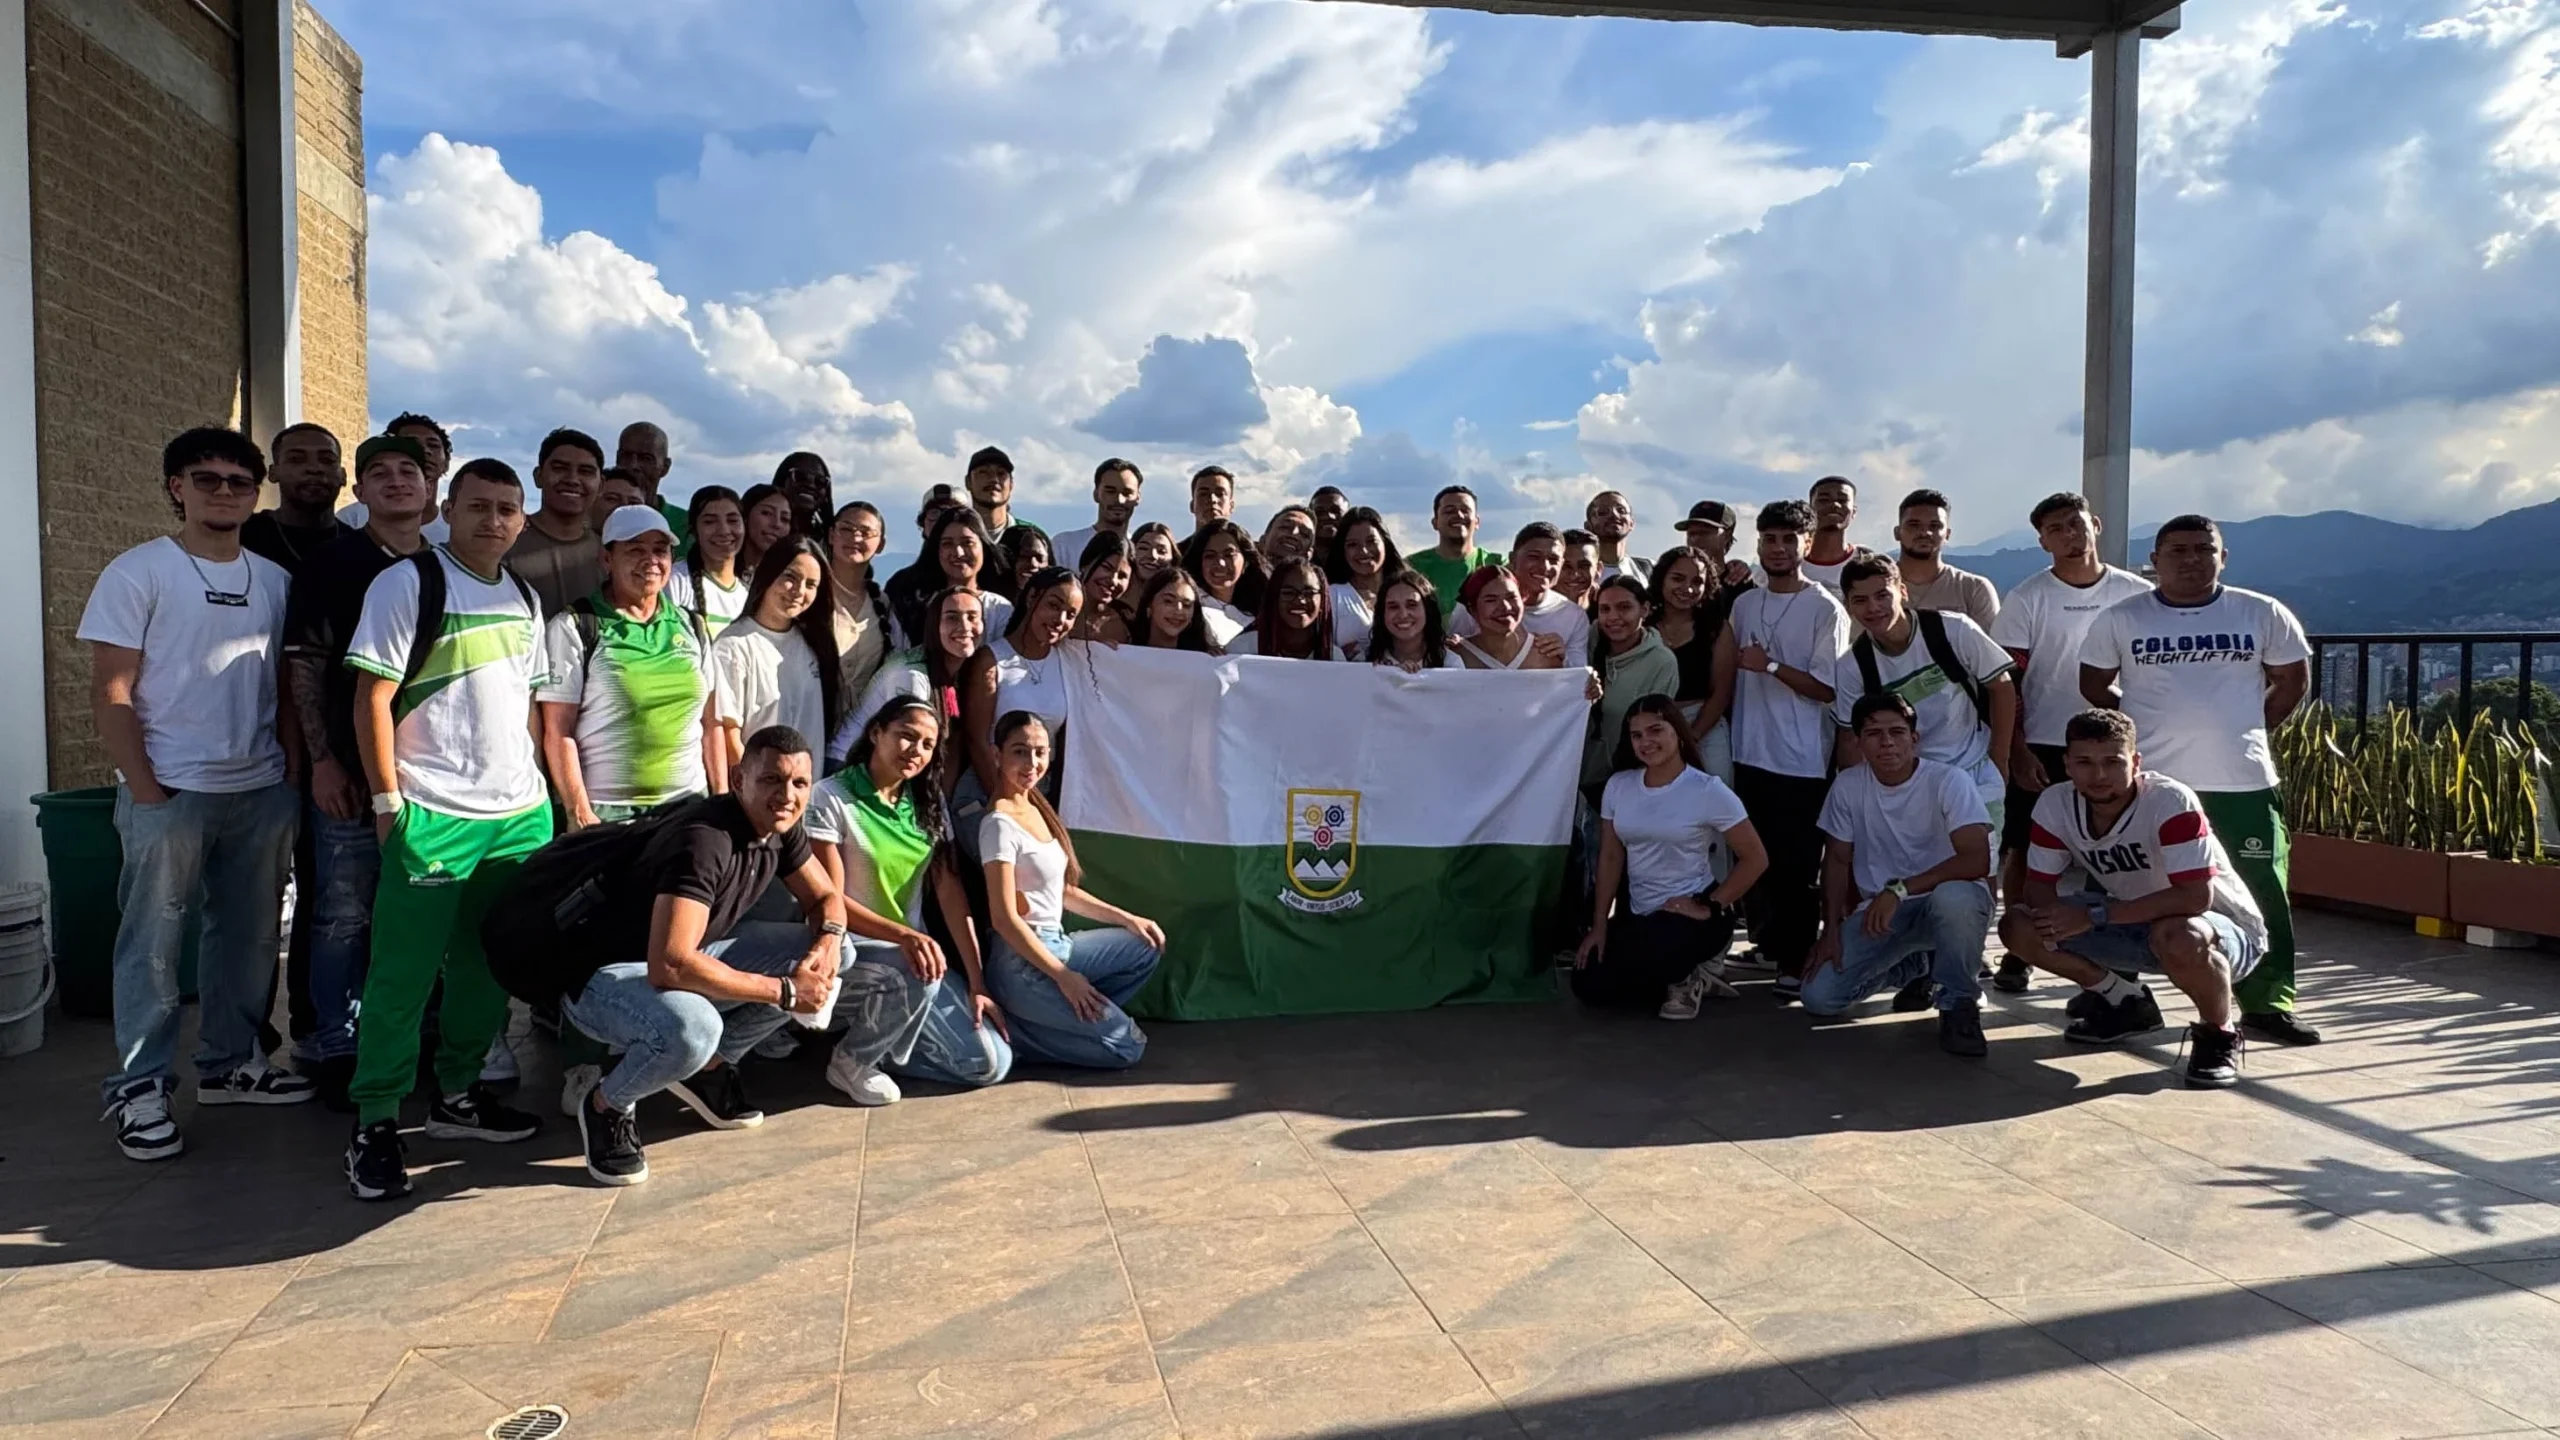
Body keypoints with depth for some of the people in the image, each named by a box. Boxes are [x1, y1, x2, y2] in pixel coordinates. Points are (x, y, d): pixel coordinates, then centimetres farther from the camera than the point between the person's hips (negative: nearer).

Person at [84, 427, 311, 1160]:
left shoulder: (273, 578, 10)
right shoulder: (137, 572, -4)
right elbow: (110, 695, -7)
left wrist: (297, 767, 4)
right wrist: (146, 790, -12)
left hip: (262, 790, 5)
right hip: (170, 793, -5)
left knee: (249, 935, 12)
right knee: (153, 943, 2)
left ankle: (230, 1062, 26)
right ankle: (139, 1089, 11)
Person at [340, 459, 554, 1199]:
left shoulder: (524, 597, 13)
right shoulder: (407, 583, -6)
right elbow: (372, 699, -8)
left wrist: (530, 782, 13)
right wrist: (388, 803, -12)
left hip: (519, 811, 6)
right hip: (432, 814, -6)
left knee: (487, 965, 12)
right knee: (403, 973, -3)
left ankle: (457, 1095, 26)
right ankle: (375, 1123, 7)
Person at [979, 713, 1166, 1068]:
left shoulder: (1037, 809, 9)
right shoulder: (1000, 824, -19)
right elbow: (1005, 918, -20)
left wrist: (1127, 918, 10)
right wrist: (1062, 977, -18)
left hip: (1056, 944, 9)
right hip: (1025, 963, -9)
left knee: (1147, 947, 18)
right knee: (1127, 1046, -9)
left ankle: (1069, 1016, 7)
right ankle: (1014, 1031, -2)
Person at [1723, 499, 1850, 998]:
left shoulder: (1826, 609, -7)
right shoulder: (1743, 603, 11)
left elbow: (1828, 689, -11)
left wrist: (1770, 665, -17)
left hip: (1803, 761, -5)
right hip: (1750, 753, 6)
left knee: (1799, 865, -2)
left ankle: (1796, 960, 7)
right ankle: (1767, 943, 26)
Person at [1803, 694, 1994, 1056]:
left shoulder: (1949, 781, -16)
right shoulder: (1847, 786, -5)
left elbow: (1978, 860, -27)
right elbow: (1837, 859, 5)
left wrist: (1899, 889, -31)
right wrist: (1832, 930, -4)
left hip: (1947, 900, -4)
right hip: (1879, 910, 4)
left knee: (1954, 898, -42)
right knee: (1818, 996, -12)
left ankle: (1958, 1005, -14)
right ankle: (1915, 969, 19)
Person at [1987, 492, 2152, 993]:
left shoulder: (2137, 594, 3)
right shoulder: (2027, 598, -2)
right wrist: (2016, 750, -10)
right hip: (2039, 746, -1)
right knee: (2025, 850, 1)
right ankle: (2017, 952, 11)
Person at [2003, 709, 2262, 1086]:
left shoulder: (2170, 801, -28)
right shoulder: (2054, 804, -12)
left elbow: (2196, 897, -34)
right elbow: (2038, 887, -7)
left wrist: (2095, 915, -34)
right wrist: (2055, 914, -31)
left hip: (2224, 929, -6)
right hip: (2136, 927, 6)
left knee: (2178, 938, -41)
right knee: (2019, 926, -11)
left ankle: (2218, 1034, -8)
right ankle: (2125, 1003, 12)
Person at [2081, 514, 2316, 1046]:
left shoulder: (2264, 614, 4)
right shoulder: (2120, 619, 1)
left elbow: (2293, 679, 13)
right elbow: (2094, 685, 9)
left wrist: (2247, 728, 6)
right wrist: (2145, 725, 4)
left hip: (2245, 782, 1)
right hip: (2148, 782, -1)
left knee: (2262, 896, 4)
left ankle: (2266, 1003, 16)